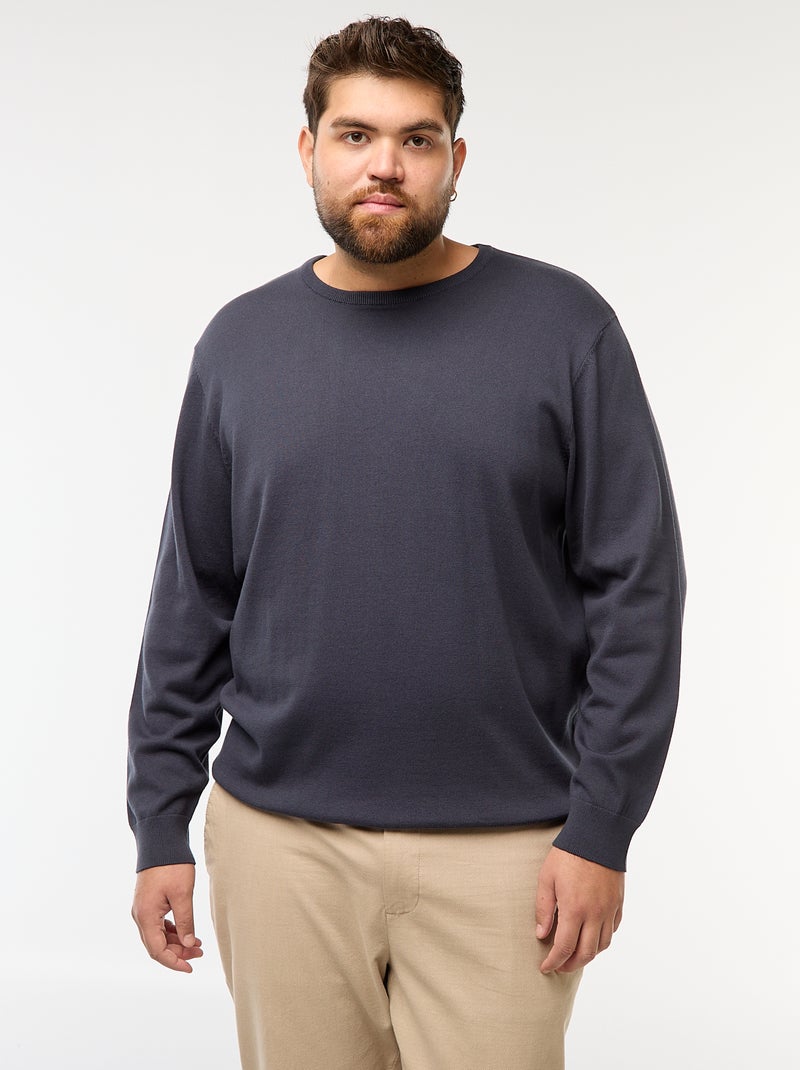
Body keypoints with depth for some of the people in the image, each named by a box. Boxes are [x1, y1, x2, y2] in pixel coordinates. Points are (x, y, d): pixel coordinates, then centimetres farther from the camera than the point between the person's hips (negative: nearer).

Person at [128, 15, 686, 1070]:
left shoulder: (563, 328, -4)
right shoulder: (242, 342, 5)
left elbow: (638, 588, -4)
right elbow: (191, 601, 8)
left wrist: (600, 827, -9)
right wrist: (160, 824, 6)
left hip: (500, 850, -2)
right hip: (281, 841, 3)